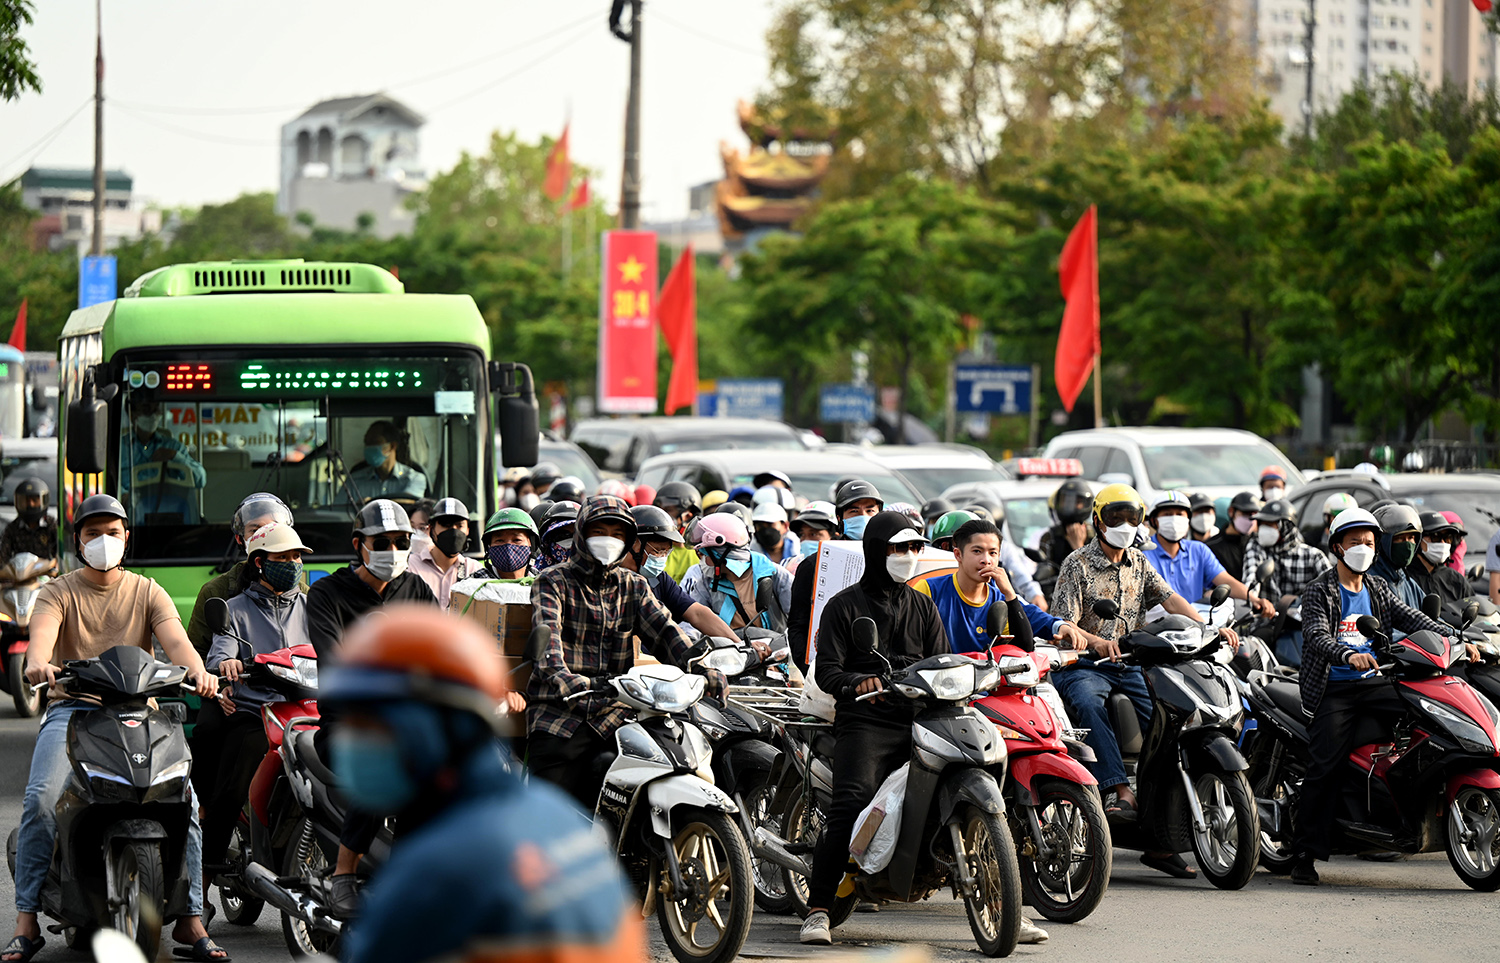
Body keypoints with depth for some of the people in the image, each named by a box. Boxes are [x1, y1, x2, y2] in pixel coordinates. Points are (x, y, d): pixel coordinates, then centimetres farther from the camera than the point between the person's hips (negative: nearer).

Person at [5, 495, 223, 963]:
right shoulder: (59, 592, 7)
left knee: (185, 797, -21)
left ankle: (191, 919, -12)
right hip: (72, 709, -1)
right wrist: (38, 664, -40)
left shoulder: (147, 592, 13)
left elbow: (175, 639, -5)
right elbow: (43, 632, -15)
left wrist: (199, 673, -28)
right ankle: (26, 923, -22)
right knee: (42, 799, -27)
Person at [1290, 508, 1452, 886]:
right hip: (1333, 689, -5)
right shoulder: (1319, 592, 1)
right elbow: (1317, 636, -15)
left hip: (1375, 683, 5)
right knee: (1326, 766, -17)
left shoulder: (1378, 589, 18)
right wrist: (1349, 656, -36)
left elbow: (1411, 619, 7)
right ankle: (1305, 854, -13)